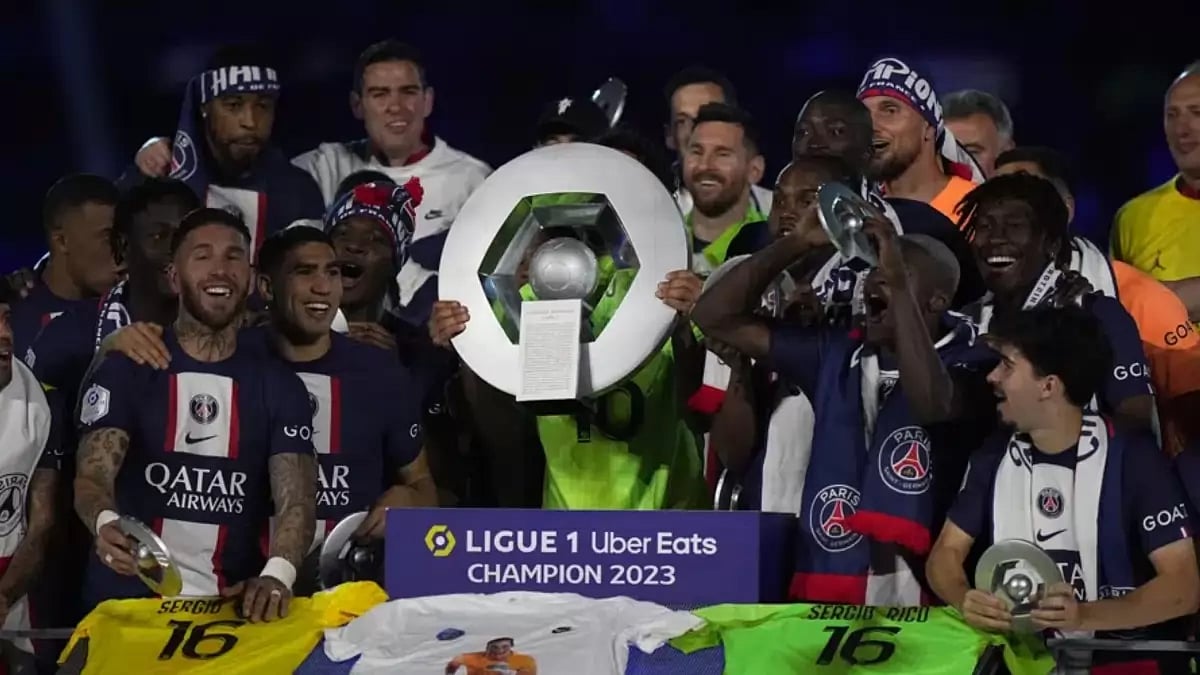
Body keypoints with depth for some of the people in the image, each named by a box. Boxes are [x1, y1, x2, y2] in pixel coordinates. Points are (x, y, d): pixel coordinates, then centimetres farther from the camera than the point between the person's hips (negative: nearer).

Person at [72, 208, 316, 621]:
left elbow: (297, 499, -3)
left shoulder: (279, 387, 9)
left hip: (235, 605, 2)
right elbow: (92, 475, -9)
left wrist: (277, 574, -25)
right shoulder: (126, 371, 4)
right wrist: (106, 524, -34)